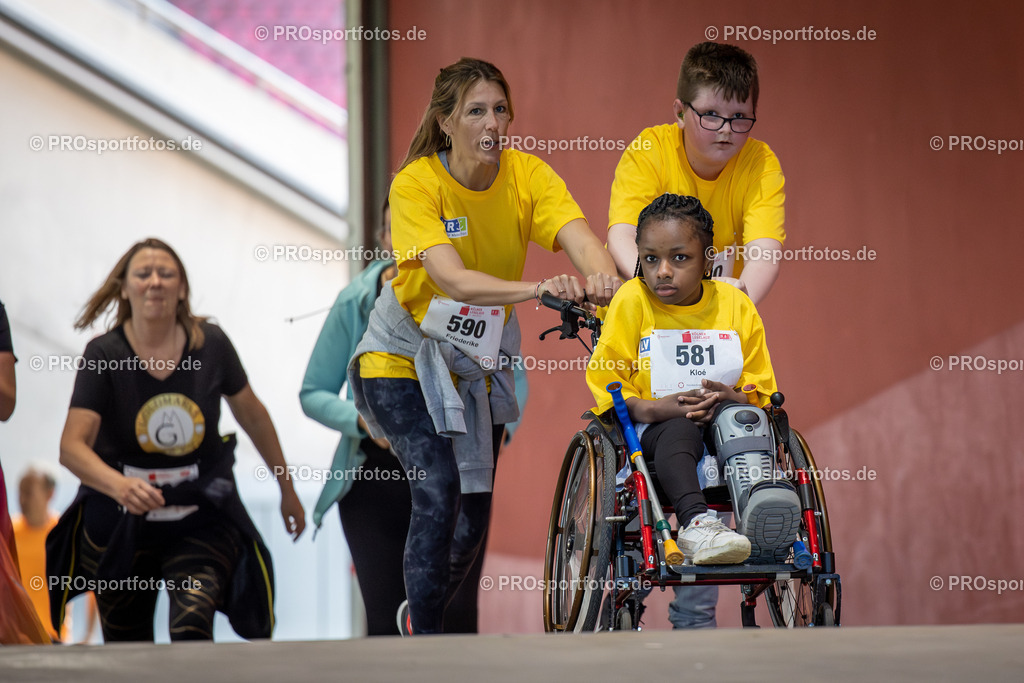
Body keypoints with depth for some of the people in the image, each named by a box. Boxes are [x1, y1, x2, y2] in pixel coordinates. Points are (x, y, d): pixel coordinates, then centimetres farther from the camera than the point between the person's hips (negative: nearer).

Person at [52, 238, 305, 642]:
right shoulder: (104, 355, -14)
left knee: (192, 624, -25)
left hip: (202, 520, 0)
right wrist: (120, 486, -44)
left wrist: (287, 490, 17)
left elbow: (252, 415, 9)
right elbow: (72, 446, -24)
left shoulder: (211, 345, -8)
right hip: (120, 523, 0)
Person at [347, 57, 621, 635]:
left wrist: (603, 277, -55)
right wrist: (539, 288, -54)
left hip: (476, 364, 5)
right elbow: (453, 280, -38)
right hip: (404, 356, -5)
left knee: (474, 517, 10)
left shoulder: (527, 175, -14)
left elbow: (581, 239, -31)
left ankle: (422, 612, 39)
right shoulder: (416, 183, -24)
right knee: (438, 490, -24)